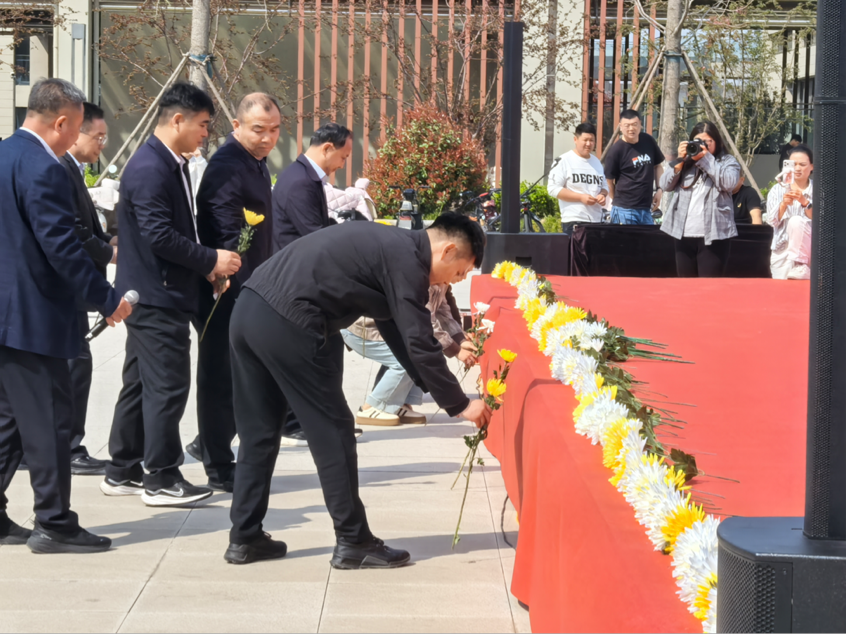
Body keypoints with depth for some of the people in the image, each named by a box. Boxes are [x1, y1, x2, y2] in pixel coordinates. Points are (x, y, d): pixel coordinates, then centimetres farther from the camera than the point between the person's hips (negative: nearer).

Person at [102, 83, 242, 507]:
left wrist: (205, 264, 7)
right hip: (157, 295, -11)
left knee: (142, 383, 15)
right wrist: (211, 260, -15)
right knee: (168, 384, -5)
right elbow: (160, 235, -23)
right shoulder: (149, 169, -18)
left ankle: (122, 472, 23)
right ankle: (162, 478, 2)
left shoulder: (170, 165, 14)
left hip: (153, 295, 11)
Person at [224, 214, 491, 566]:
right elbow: (419, 344, -8)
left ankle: (244, 538, 22)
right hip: (288, 325, -10)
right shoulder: (406, 260, -6)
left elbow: (396, 331, 29)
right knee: (332, 434, 2)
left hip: (248, 310, 10)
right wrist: (460, 405, 2)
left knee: (258, 434, 16)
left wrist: (435, 387, 29)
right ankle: (353, 543, 9)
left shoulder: (389, 246, 23)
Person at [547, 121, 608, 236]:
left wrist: (603, 195, 0)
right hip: (574, 221, -6)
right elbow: (553, 189, -9)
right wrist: (581, 197, -15)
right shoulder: (564, 161, -3)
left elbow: (604, 186, 26)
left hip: (596, 220, 6)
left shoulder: (597, 162, 17)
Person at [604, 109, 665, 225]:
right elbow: (609, 179, -2)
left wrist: (659, 189, 7)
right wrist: (618, 201, 1)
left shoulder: (648, 141, 6)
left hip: (646, 208, 5)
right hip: (624, 210, -5)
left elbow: (658, 166, 19)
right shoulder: (616, 150, -9)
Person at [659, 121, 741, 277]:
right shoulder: (687, 163, 16)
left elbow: (729, 183, -13)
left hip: (713, 235, -4)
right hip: (685, 235, 4)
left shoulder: (728, 162, 6)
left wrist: (706, 159, -12)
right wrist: (680, 161, -3)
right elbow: (666, 185, 9)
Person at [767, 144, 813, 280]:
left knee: (796, 221, -29)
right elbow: (772, 221, -4)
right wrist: (784, 204, -23)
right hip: (782, 251, 3)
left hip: (810, 248, -2)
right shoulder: (777, 190, 7)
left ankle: (800, 264, -23)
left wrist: (804, 202, -27)